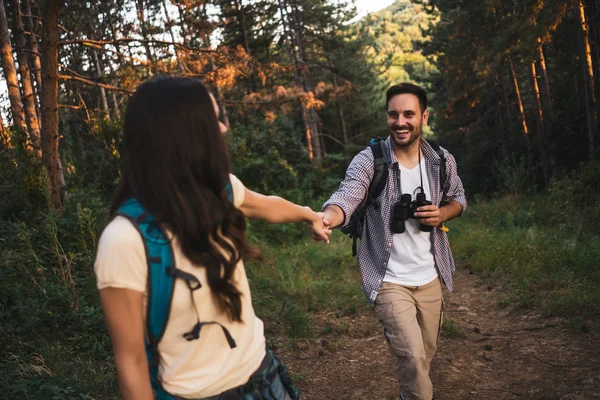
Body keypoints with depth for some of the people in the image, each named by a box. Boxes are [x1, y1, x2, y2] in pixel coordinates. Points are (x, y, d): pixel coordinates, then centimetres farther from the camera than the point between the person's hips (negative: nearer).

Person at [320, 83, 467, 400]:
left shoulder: (442, 161, -3)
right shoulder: (368, 161, -15)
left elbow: (458, 198, 13)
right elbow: (346, 198, -31)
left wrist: (443, 214, -10)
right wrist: (326, 217, -54)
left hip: (430, 278, 5)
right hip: (390, 280, -4)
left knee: (425, 354, 20)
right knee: (412, 356, -14)